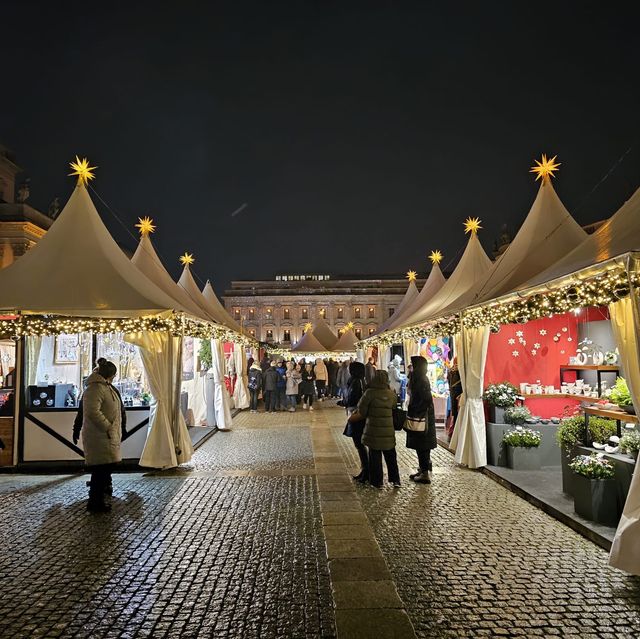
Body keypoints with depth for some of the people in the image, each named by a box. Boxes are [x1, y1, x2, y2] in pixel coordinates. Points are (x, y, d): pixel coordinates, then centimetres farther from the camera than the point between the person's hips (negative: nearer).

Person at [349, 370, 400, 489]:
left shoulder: (370, 392, -12)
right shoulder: (392, 394, -2)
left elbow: (362, 412, -10)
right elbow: (394, 410, 5)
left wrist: (352, 418, 6)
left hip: (373, 432, -3)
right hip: (388, 432, 3)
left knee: (375, 457, 9)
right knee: (391, 457, 17)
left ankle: (377, 482, 16)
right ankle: (395, 480, 22)